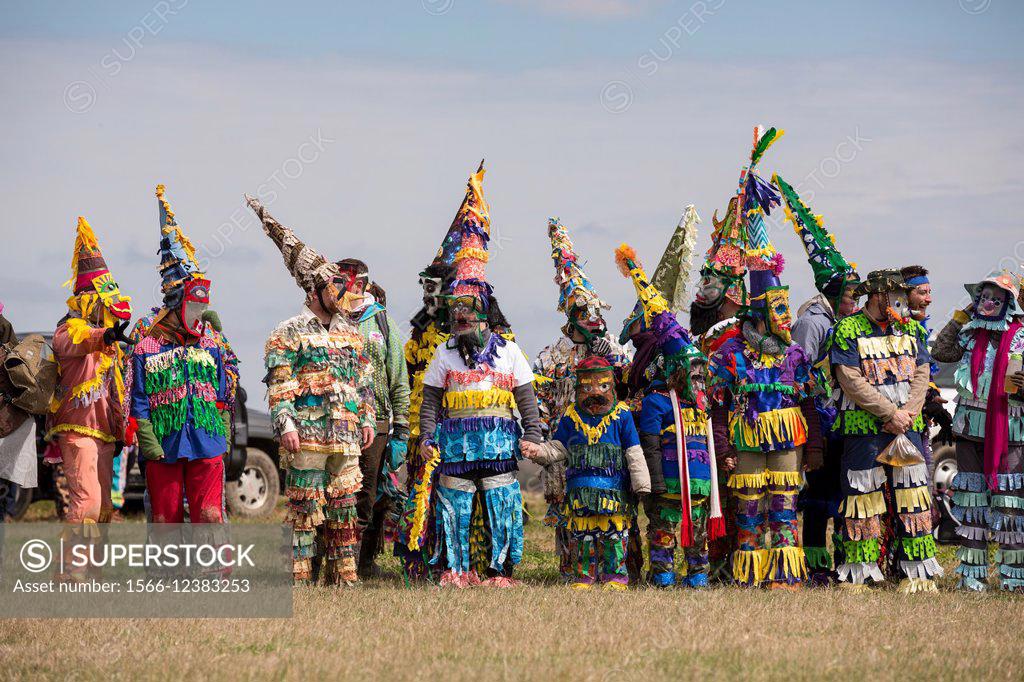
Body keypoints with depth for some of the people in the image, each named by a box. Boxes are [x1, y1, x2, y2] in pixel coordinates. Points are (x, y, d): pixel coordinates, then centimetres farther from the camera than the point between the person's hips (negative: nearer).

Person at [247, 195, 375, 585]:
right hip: (306, 436, -6)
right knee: (306, 509, -5)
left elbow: (365, 381, 22)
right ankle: (304, 578, -4)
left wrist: (367, 420, 14)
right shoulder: (288, 334, -2)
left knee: (343, 508, 8)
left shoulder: (351, 333, 17)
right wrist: (285, 424, -16)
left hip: (346, 436, 6)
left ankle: (343, 575, 13)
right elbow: (278, 386, -8)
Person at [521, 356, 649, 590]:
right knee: (582, 534, 3)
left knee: (613, 534, -1)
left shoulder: (621, 415, 2)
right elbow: (557, 448, 12)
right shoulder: (571, 417, 8)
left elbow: (634, 454, 3)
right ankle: (584, 576, 11)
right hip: (580, 488, 2)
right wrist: (538, 451, -8)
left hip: (614, 488, -2)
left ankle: (616, 577, 7)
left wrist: (641, 485, 0)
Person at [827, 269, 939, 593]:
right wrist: (891, 413, -15)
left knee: (913, 498, 2)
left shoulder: (912, 330, 13)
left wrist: (907, 415, -8)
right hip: (863, 429, -4)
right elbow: (852, 382, -12)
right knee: (864, 497, -2)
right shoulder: (848, 331, -4)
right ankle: (858, 575, 3)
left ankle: (918, 573, 6)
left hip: (907, 428, 4)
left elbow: (920, 376, 8)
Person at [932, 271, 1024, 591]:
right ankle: (973, 574, 10)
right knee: (971, 500, 5)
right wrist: (960, 318, 11)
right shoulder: (971, 335, 11)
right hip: (971, 428, 4)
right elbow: (940, 352, 18)